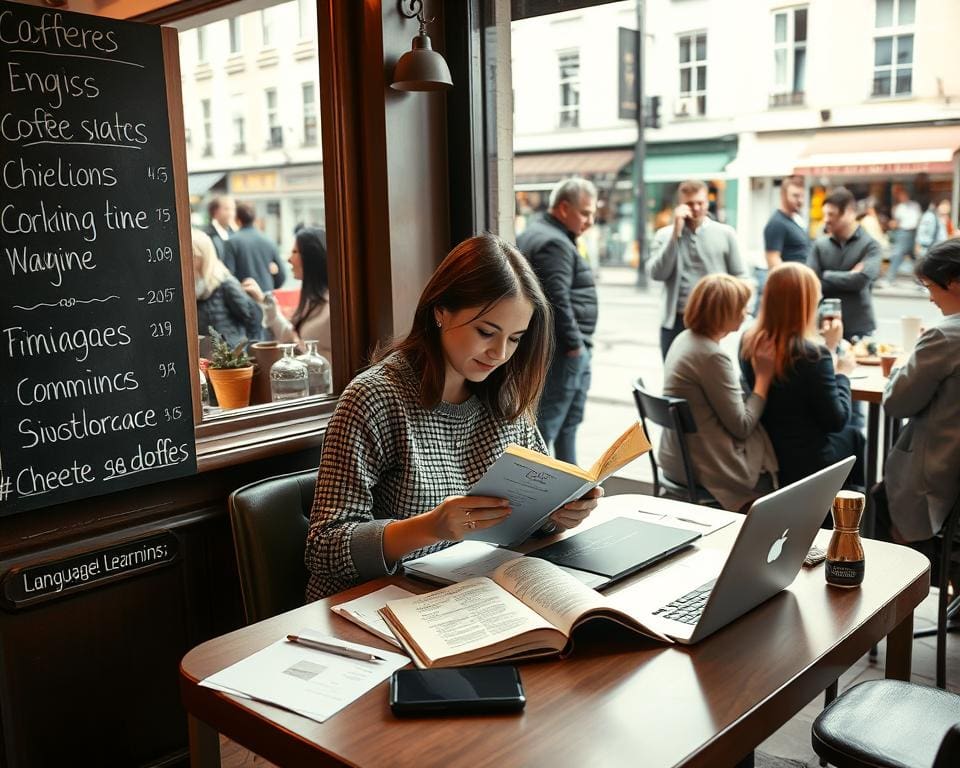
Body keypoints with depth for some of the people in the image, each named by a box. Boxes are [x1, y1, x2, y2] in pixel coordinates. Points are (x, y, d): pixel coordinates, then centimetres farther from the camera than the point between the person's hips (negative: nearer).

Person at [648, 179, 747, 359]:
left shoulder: (725, 233, 2)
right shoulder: (665, 235, 3)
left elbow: (739, 277, 5)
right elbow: (657, 273, -11)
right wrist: (675, 233, -12)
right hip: (675, 322, 1)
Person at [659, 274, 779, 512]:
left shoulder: (685, 339, 6)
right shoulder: (712, 356, -23)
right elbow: (742, 426, -18)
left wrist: (757, 371, 4)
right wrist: (764, 376, -11)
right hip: (707, 469, -9)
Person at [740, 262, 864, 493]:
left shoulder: (748, 342, -7)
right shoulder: (812, 354, -26)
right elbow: (836, 420, -16)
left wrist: (827, 348, 10)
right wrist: (842, 374, -2)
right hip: (805, 464, -5)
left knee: (851, 435, 30)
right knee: (852, 435, 28)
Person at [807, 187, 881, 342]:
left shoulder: (870, 245, -2)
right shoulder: (820, 244, 4)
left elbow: (861, 279, -17)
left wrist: (825, 276, -6)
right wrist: (849, 277, -10)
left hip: (859, 328, -2)